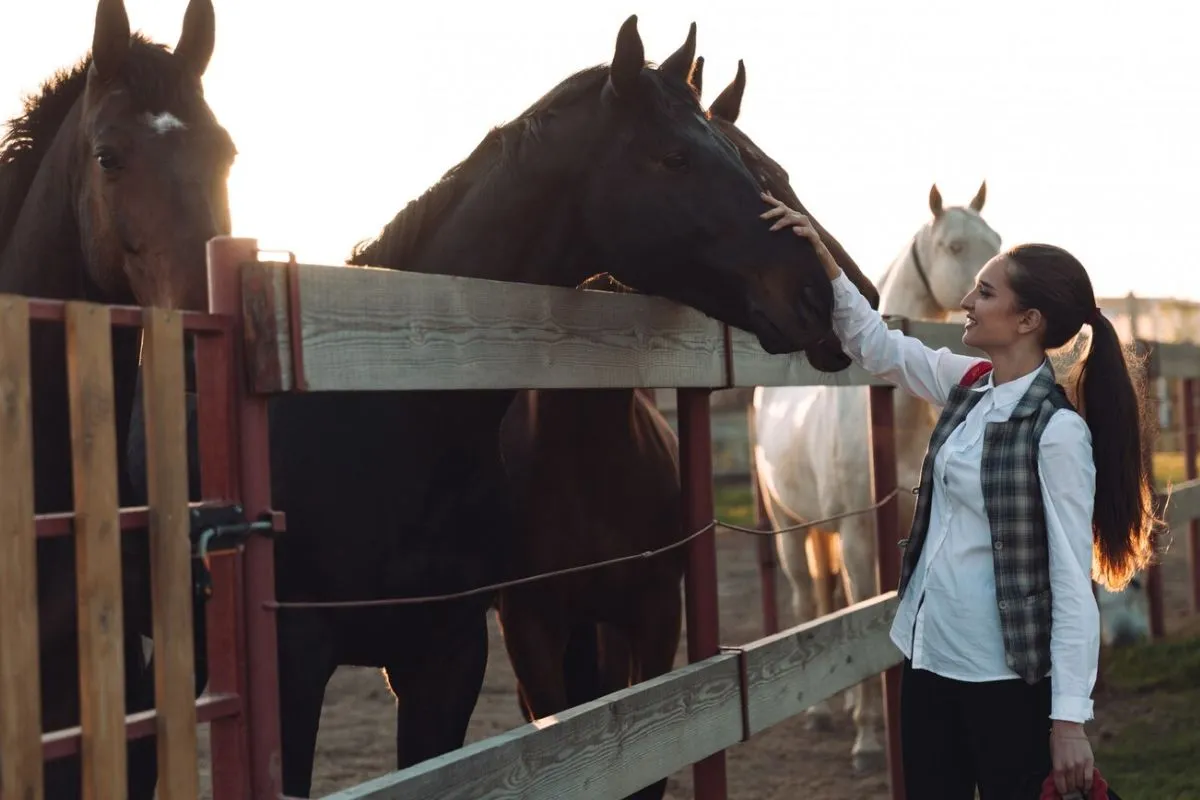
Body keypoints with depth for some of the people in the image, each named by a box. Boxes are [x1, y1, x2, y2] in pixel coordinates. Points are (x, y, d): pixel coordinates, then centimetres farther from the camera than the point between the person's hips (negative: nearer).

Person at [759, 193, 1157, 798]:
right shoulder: (970, 385, 3)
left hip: (1005, 674, -7)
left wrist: (1069, 719, -21)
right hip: (928, 649, 7)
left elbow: (1072, 583, -20)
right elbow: (874, 346, 18)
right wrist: (822, 261, 6)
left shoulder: (1058, 431, -18)